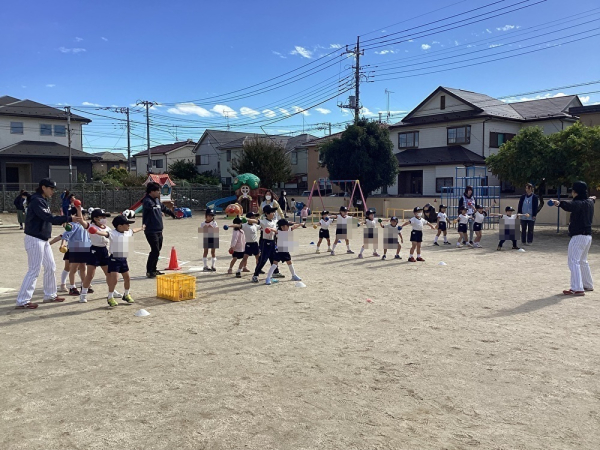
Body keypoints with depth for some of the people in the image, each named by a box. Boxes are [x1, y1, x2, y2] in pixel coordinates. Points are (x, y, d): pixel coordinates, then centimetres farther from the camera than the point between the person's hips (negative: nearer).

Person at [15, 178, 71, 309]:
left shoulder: (43, 201, 13)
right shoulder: (36, 201, -17)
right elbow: (49, 218, -27)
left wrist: (63, 221, -2)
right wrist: (68, 218, -31)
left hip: (43, 239, 10)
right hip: (34, 239, -10)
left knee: (50, 267, 15)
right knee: (34, 270, -8)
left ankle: (49, 295, 26)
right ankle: (22, 301, -2)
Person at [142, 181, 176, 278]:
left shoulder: (157, 200, 14)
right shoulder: (147, 200, -13)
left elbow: (164, 208, 31)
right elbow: (150, 205, -36)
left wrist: (174, 214, 42)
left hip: (159, 230, 9)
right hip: (151, 231, -9)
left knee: (157, 250, 14)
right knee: (155, 251, -10)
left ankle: (153, 270, 25)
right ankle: (149, 271, 1)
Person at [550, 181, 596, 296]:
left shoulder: (580, 203, -17)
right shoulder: (590, 202, 11)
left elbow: (570, 205, -40)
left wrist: (559, 203, -59)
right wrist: (592, 198, 62)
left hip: (578, 236, -10)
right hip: (588, 236, 10)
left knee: (574, 261, -13)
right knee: (582, 261, 24)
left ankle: (577, 288, -19)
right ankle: (588, 285, 35)